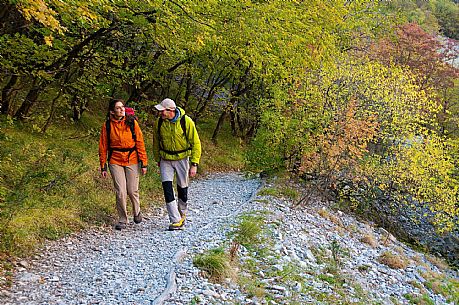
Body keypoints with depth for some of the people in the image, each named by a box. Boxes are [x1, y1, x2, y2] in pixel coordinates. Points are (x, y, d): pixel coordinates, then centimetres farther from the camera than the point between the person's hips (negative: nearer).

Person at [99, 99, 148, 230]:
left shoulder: (132, 122, -3)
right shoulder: (107, 125, -2)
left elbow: (140, 143, -1)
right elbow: (103, 147, 5)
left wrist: (144, 163, -3)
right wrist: (103, 167, 5)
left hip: (132, 160, 0)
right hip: (115, 161, 0)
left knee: (132, 191, 3)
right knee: (120, 192, -4)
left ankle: (137, 212, 33)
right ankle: (122, 220, 13)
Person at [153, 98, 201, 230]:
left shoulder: (186, 121, -17)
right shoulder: (159, 122, -7)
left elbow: (195, 143, -10)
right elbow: (156, 142, 10)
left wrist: (194, 164, -13)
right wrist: (157, 160, 16)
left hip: (182, 158, -2)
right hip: (165, 159, 2)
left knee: (182, 189, 9)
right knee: (167, 187, -11)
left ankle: (182, 214, 36)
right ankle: (176, 220, -6)